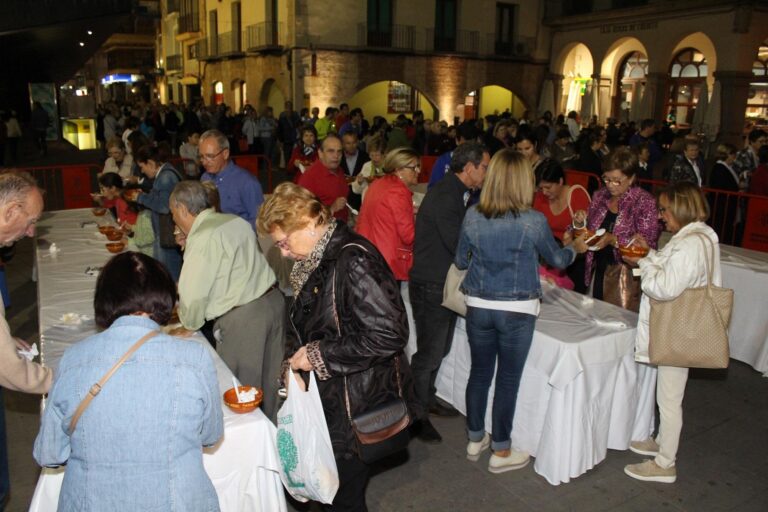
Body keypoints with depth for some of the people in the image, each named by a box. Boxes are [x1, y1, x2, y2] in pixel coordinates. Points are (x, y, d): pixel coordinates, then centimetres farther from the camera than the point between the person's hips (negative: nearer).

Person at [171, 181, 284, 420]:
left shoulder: (202, 239, -12)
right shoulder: (236, 221, 13)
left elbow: (193, 294, -11)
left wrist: (190, 324, 8)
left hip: (242, 319, -8)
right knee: (269, 384, 17)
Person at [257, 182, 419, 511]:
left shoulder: (354, 261, -24)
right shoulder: (316, 260, 5)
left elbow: (389, 334, -28)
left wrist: (319, 355, -20)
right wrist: (294, 360, 1)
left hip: (357, 405, -8)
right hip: (328, 397, 8)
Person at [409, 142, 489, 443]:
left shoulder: (456, 193, 10)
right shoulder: (445, 196, -22)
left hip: (445, 283, 10)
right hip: (431, 286, -10)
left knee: (440, 349, 22)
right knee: (429, 353, 2)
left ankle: (426, 398, 40)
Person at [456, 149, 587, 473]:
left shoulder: (473, 216, -5)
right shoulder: (533, 221, -13)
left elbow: (460, 261, 6)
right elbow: (557, 259, 4)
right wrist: (575, 248, 25)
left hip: (478, 307, 3)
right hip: (517, 311, -3)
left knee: (479, 373, 17)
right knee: (508, 380, 9)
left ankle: (475, 440, 33)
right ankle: (501, 452, 23)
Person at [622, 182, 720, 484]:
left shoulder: (691, 244, -24)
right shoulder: (697, 236, 9)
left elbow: (667, 287, -27)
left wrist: (642, 263, -14)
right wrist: (651, 254, 6)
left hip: (676, 334, -10)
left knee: (669, 399, 2)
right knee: (668, 395, 23)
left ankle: (665, 465, 16)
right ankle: (663, 443, 40)